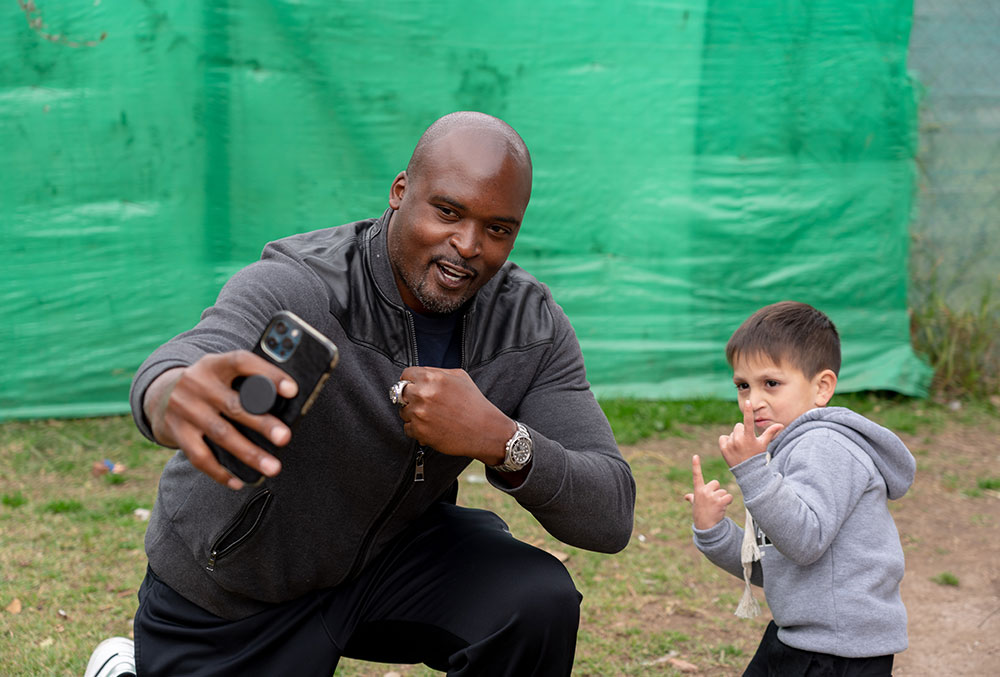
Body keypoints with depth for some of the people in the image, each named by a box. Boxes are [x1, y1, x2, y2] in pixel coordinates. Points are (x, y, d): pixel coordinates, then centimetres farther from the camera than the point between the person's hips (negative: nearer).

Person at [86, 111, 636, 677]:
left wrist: (499, 440, -40)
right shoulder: (296, 286, -29)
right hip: (229, 596, -3)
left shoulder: (532, 326, -15)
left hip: (392, 549, 3)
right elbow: (173, 371, -50)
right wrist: (175, 399, -75)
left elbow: (611, 518, -20)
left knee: (541, 604, -23)